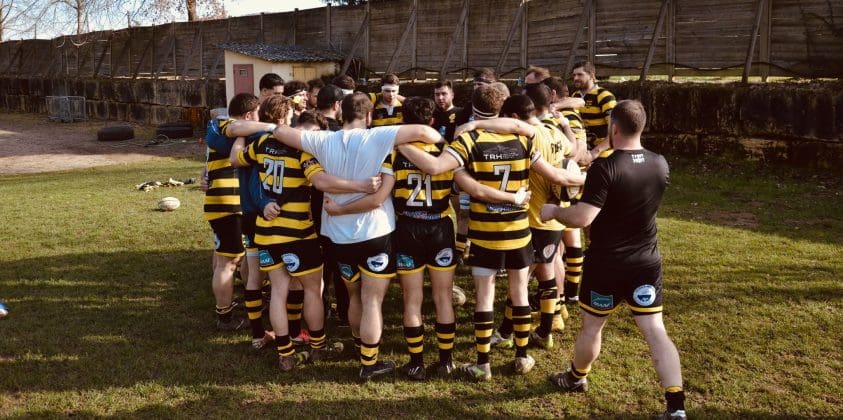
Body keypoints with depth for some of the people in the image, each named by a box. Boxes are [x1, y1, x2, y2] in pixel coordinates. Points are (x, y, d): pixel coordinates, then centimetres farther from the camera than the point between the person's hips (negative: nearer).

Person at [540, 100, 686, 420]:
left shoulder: (605, 167, -21)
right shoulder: (660, 164, -2)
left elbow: (582, 218, -27)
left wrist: (553, 211, -7)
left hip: (607, 264, -4)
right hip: (647, 262, 4)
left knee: (592, 325, 17)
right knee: (656, 331, 7)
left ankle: (577, 378, 40)